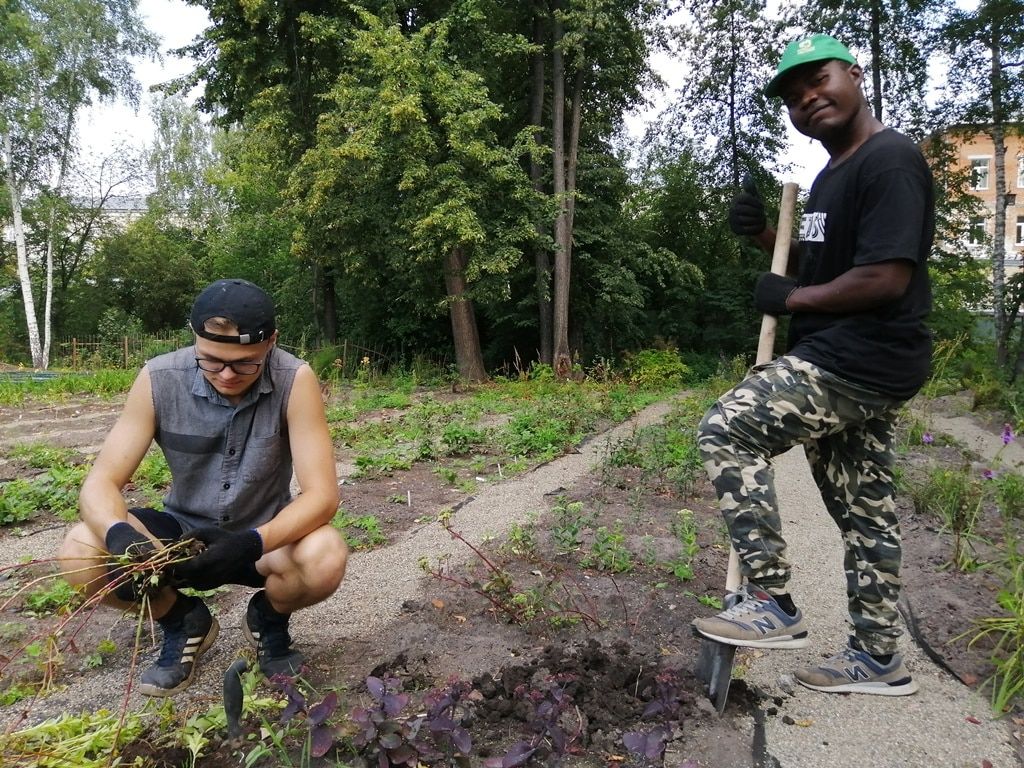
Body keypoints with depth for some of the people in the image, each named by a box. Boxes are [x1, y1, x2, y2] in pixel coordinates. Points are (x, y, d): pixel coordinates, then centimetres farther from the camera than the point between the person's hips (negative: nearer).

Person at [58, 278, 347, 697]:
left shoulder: (295, 381, -23)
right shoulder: (158, 379, -18)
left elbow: (321, 494, -26)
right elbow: (100, 483, -18)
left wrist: (251, 543, -43)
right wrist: (119, 536, -40)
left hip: (264, 538, -2)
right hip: (184, 533, 2)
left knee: (325, 560, -33)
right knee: (80, 553, -24)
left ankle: (268, 619, 5)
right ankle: (183, 622, 7)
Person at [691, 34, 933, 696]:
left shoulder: (890, 159, -14)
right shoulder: (830, 177, 18)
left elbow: (886, 278, -23)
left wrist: (790, 298, -11)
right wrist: (764, 235, 9)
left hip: (860, 364, -11)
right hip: (855, 366, 11)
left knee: (727, 431, -15)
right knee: (865, 509, 13)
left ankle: (773, 604, -9)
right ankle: (878, 659, 26)